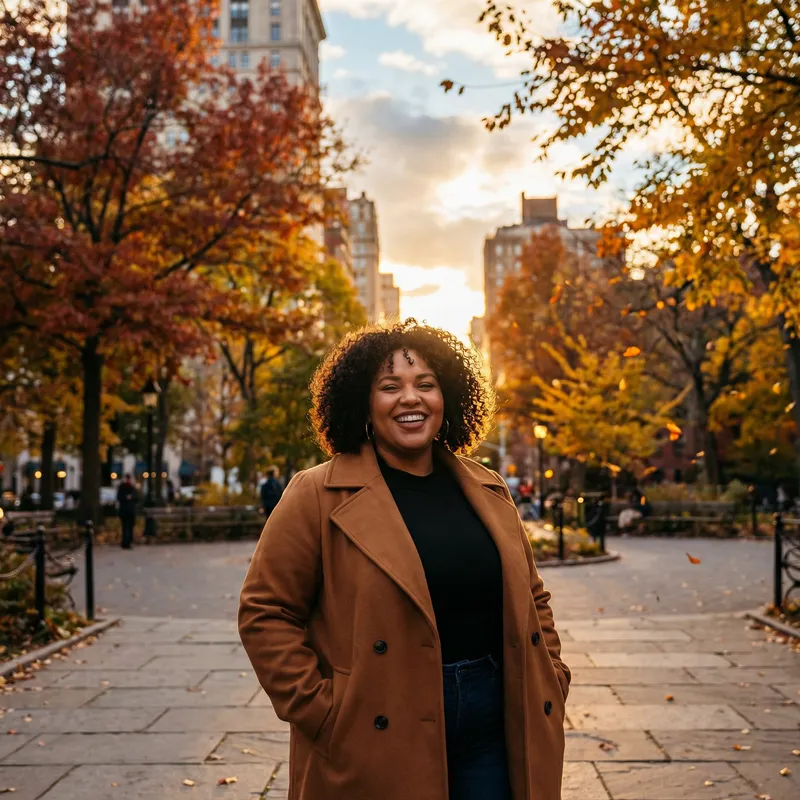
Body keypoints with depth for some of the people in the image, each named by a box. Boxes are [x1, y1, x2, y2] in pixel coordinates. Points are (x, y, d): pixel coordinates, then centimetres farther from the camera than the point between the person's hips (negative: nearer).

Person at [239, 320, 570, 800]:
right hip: (378, 745, -4)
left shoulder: (489, 491, 9)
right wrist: (319, 708, -12)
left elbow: (530, 597, 18)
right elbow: (266, 612, -7)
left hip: (492, 726, 4)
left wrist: (550, 680, 8)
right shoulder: (319, 496, -7)